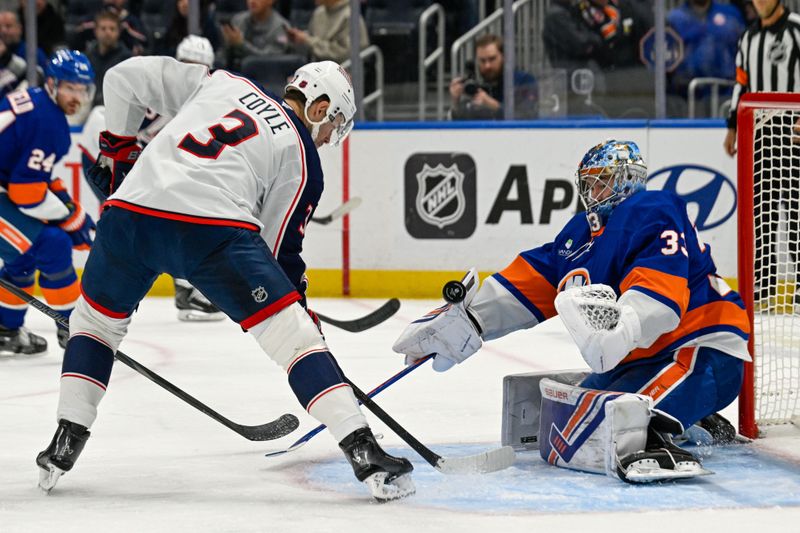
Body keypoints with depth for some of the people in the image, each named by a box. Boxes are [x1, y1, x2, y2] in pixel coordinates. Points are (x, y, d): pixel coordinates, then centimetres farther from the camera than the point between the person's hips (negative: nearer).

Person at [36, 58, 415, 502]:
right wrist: (302, 313, 23)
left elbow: (125, 78, 26)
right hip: (214, 227, -4)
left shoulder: (219, 82, 27)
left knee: (96, 317, 29)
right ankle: (363, 452, -8)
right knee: (293, 335, 2)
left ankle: (65, 443, 20)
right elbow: (280, 249, 13)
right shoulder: (302, 159, 16)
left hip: (129, 213, 4)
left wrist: (117, 148, 33)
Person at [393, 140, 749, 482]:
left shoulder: (654, 214, -13)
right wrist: (458, 322, 6)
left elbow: (661, 290, -29)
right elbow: (528, 282, 16)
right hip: (638, 361, 11)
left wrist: (618, 331, -46)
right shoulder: (581, 232, 17)